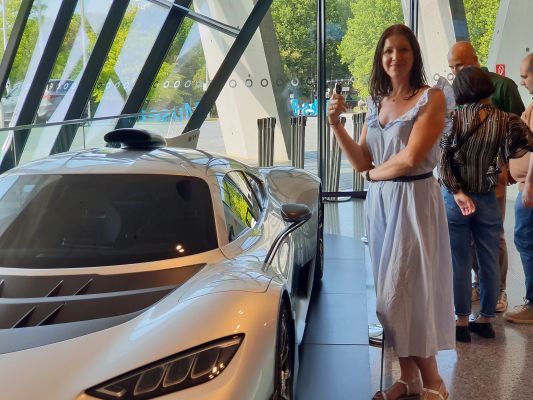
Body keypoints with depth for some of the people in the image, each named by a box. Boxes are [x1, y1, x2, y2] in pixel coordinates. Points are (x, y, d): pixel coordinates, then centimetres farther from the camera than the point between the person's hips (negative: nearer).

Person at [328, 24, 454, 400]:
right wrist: (336, 124, -3)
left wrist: (377, 172, -1)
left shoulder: (431, 98, -7)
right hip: (379, 202, 6)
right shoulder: (375, 104, 12)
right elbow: (362, 163, 7)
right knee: (391, 291, 8)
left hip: (414, 200, -6)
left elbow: (411, 157, -17)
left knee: (411, 289, -4)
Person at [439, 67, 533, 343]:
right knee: (489, 262, 12)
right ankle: (486, 319, 21)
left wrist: (457, 193, -10)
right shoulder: (505, 120, -5)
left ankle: (462, 322, 12)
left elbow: (443, 159, -11)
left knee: (458, 262, 6)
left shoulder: (454, 118, -7)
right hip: (488, 199, 1)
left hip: (455, 197, -1)